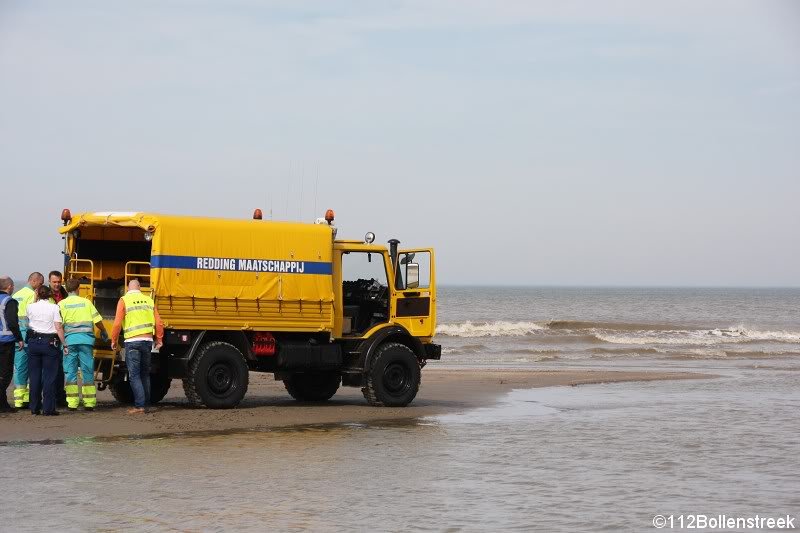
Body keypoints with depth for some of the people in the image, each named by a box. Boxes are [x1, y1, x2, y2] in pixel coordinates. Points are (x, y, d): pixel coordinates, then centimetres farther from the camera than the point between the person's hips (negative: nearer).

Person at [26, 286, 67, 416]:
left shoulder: (31, 307, 2)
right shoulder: (54, 308, -6)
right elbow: (59, 328, -10)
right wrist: (64, 344, -3)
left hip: (33, 342, 3)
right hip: (50, 343, -3)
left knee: (34, 375, 9)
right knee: (49, 376, 0)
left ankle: (35, 407, 11)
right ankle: (48, 408, -3)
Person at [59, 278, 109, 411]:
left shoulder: (61, 304, 4)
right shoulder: (86, 302, 6)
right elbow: (97, 320, 4)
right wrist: (103, 332, 22)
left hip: (69, 340, 0)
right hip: (86, 340, 0)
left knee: (70, 371, 4)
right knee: (87, 371, 6)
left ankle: (72, 403, 0)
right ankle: (89, 403, 6)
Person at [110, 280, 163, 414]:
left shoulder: (124, 300, -2)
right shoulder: (149, 300, 10)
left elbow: (117, 323, -8)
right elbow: (158, 323, 7)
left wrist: (114, 340, 4)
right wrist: (159, 339, 20)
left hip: (132, 341, -4)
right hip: (148, 341, 4)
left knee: (134, 375, -4)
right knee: (145, 374, 16)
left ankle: (139, 406, -11)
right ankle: (146, 403, 19)